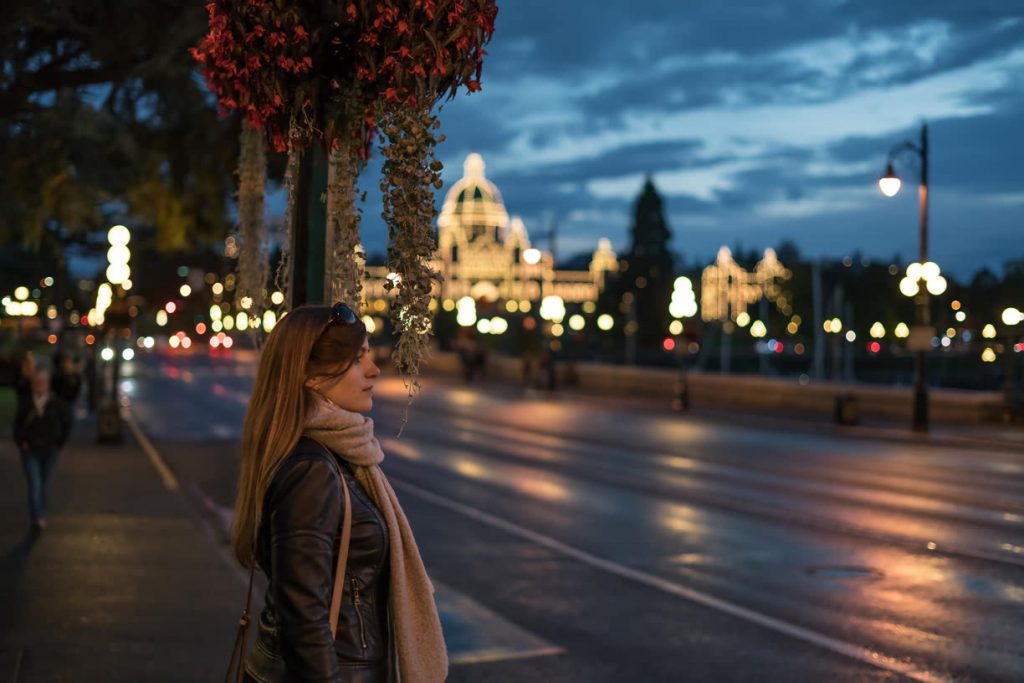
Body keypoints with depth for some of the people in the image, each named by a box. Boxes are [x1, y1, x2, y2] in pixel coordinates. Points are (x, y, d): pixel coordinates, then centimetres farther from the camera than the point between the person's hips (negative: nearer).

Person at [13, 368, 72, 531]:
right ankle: (38, 519, -14)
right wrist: (20, 443, 0)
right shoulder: (25, 403, -3)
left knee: (43, 484, 14)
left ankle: (41, 514, 31)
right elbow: (17, 424, 9)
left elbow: (67, 423, 4)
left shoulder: (57, 403, -6)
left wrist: (59, 444, 0)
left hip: (49, 451, 1)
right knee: (34, 485, -11)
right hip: (30, 451, -1)